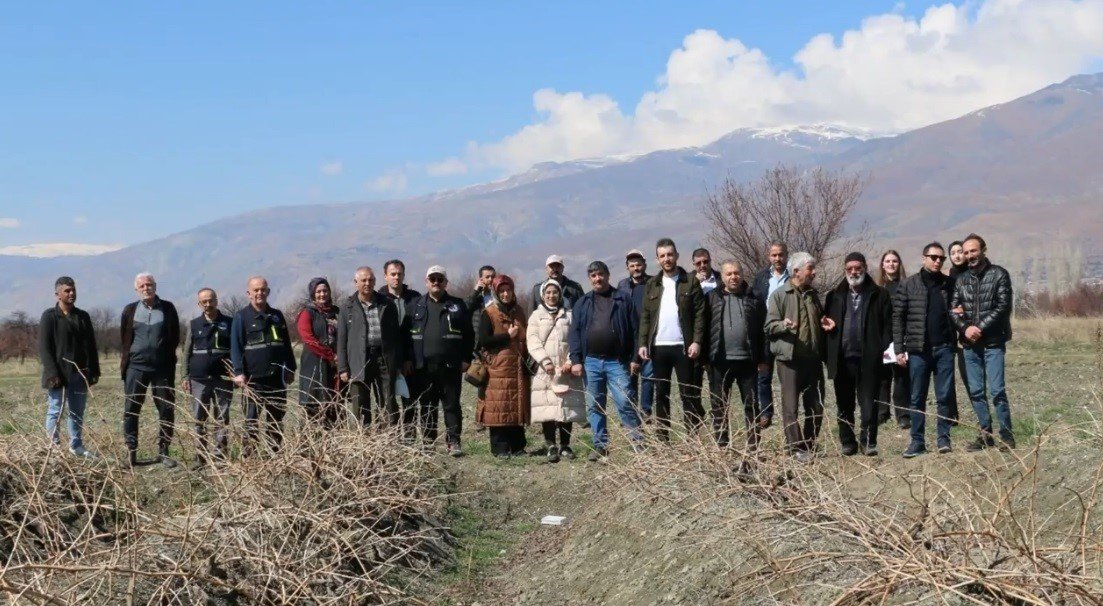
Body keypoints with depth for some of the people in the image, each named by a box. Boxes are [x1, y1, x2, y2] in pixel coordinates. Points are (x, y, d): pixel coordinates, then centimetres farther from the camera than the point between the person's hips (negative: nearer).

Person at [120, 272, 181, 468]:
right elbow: (124, 338, 14)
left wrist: (166, 355, 3)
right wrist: (127, 357, 7)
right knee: (131, 410, 0)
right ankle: (131, 452, 6)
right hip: (136, 366, 0)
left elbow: (175, 337, 8)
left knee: (167, 410, 2)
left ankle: (163, 451, 12)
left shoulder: (167, 309, 4)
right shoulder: (130, 310, 7)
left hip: (163, 368, 0)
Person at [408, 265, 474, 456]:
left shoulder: (457, 306, 8)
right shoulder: (415, 306, 11)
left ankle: (453, 442, 3)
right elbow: (406, 333, 8)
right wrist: (408, 359, -1)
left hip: (450, 366, -1)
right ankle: (427, 441, 15)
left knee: (452, 405, 0)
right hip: (423, 366, 1)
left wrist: (466, 359, -3)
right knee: (426, 406, 7)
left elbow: (468, 334, 5)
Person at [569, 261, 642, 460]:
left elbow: (634, 330, 1)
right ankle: (601, 446, 14)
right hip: (591, 362, 3)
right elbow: (575, 332, 6)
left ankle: (638, 443, -1)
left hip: (617, 361, -3)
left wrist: (634, 358, -5)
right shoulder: (583, 303, 11)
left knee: (625, 403, -9)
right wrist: (576, 360, -3)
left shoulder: (623, 300, 4)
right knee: (594, 407, 6)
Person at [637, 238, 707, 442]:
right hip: (658, 347, 4)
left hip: (683, 346, -4)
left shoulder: (690, 281, 1)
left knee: (688, 395, -1)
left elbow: (700, 314, -4)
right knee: (661, 395, 7)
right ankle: (662, 439, 12)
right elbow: (645, 316, 10)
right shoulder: (652, 284, 11)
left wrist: (696, 341, -12)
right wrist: (643, 343, 0)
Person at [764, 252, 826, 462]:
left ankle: (809, 446, 20)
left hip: (813, 358, 6)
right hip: (790, 358, -6)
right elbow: (769, 326, -7)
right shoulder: (779, 295, -4)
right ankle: (796, 448, 1)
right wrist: (784, 324, -27)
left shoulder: (813, 294, 15)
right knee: (791, 407, -4)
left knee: (816, 406, 8)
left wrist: (825, 324, 8)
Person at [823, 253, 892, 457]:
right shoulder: (834, 296, 12)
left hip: (869, 359, -3)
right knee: (844, 405, 8)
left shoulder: (879, 295, 5)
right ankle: (847, 443, 17)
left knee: (869, 404, -1)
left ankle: (868, 442, 6)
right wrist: (826, 324, -6)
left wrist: (885, 349, -12)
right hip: (842, 359, 3)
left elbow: (887, 325, -1)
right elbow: (826, 322, 17)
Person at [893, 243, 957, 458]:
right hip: (918, 349, -1)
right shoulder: (908, 285, 1)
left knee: (944, 396, 3)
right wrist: (899, 349, -4)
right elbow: (898, 317, 1)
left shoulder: (949, 284, 7)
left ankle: (944, 438, 13)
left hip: (944, 348, 1)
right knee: (917, 398, 5)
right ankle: (917, 441, 11)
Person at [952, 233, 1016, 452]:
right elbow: (953, 309, 6)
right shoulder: (961, 279, 11)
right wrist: (965, 328, -13)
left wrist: (980, 328, -15)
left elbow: (1003, 307, -9)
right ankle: (985, 434, 15)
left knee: (997, 389, -10)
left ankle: (1007, 435, -2)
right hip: (970, 344, 5)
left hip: (993, 342, -5)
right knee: (975, 391, 6)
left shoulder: (999, 274, -1)